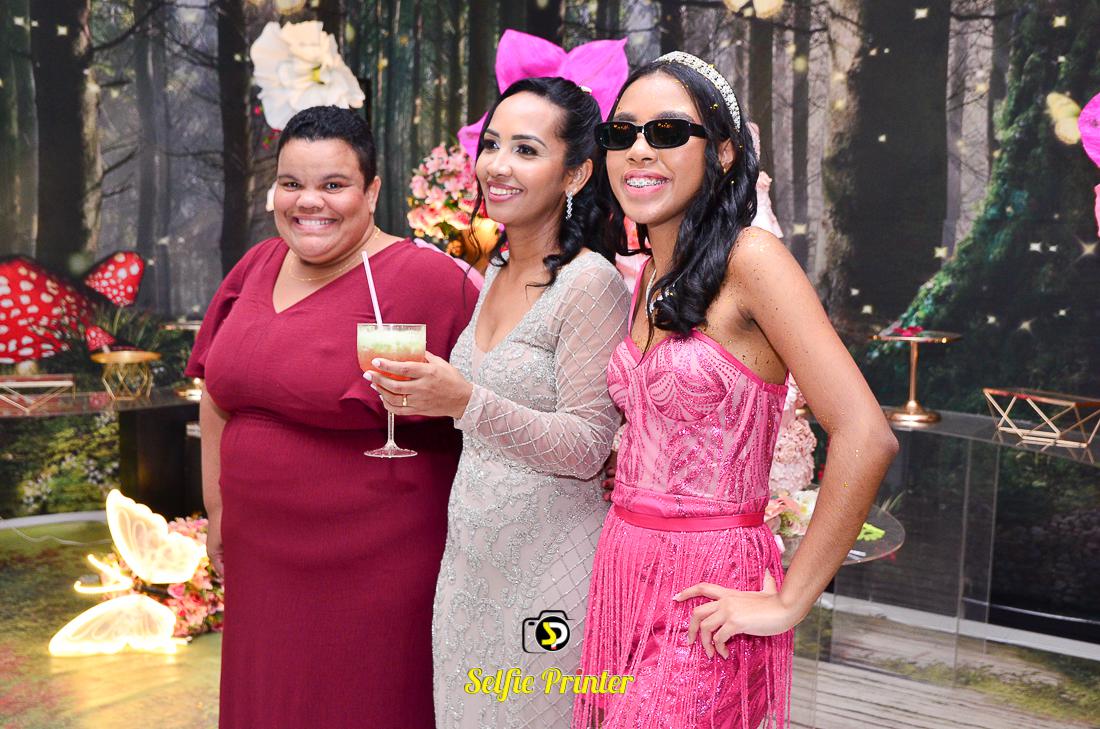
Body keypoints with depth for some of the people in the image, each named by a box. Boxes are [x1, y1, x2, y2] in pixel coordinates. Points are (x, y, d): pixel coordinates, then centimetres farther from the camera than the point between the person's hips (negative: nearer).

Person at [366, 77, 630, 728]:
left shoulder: (590, 283, -16)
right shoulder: (495, 275, 9)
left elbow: (587, 448, -20)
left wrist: (466, 402, -30)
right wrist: (424, 396, 6)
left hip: (549, 570, -7)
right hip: (471, 564, 8)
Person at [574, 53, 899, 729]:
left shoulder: (750, 259, -16)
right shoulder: (650, 276, 8)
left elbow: (866, 437, -23)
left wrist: (789, 602, -17)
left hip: (703, 592, -7)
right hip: (624, 566, 7)